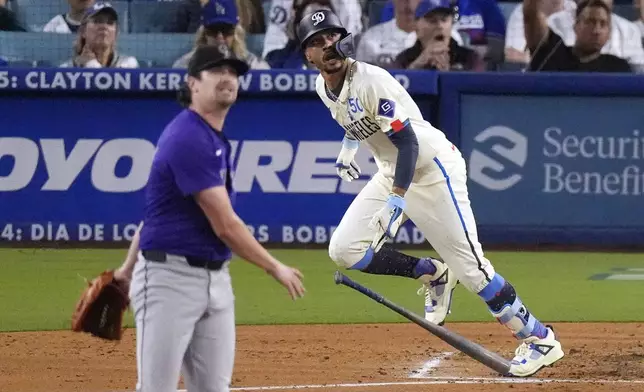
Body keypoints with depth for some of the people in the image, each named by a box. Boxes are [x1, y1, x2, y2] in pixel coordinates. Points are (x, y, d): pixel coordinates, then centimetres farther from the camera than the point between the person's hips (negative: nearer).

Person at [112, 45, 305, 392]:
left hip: (216, 279, 9)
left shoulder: (216, 139, 14)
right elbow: (225, 225, -18)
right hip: (170, 277, -9)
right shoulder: (188, 139, -17)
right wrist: (276, 269, -8)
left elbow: (157, 205, 21)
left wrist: (130, 267, 25)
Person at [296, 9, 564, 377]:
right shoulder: (323, 87, 1)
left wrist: (395, 202, -35)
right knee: (345, 250, -4)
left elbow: (407, 142, -28)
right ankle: (432, 275, 12)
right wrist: (349, 144, 17)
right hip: (391, 172, 8)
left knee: (470, 266, -10)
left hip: (432, 167, -8)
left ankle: (540, 339, 0)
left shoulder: (371, 81, -24)